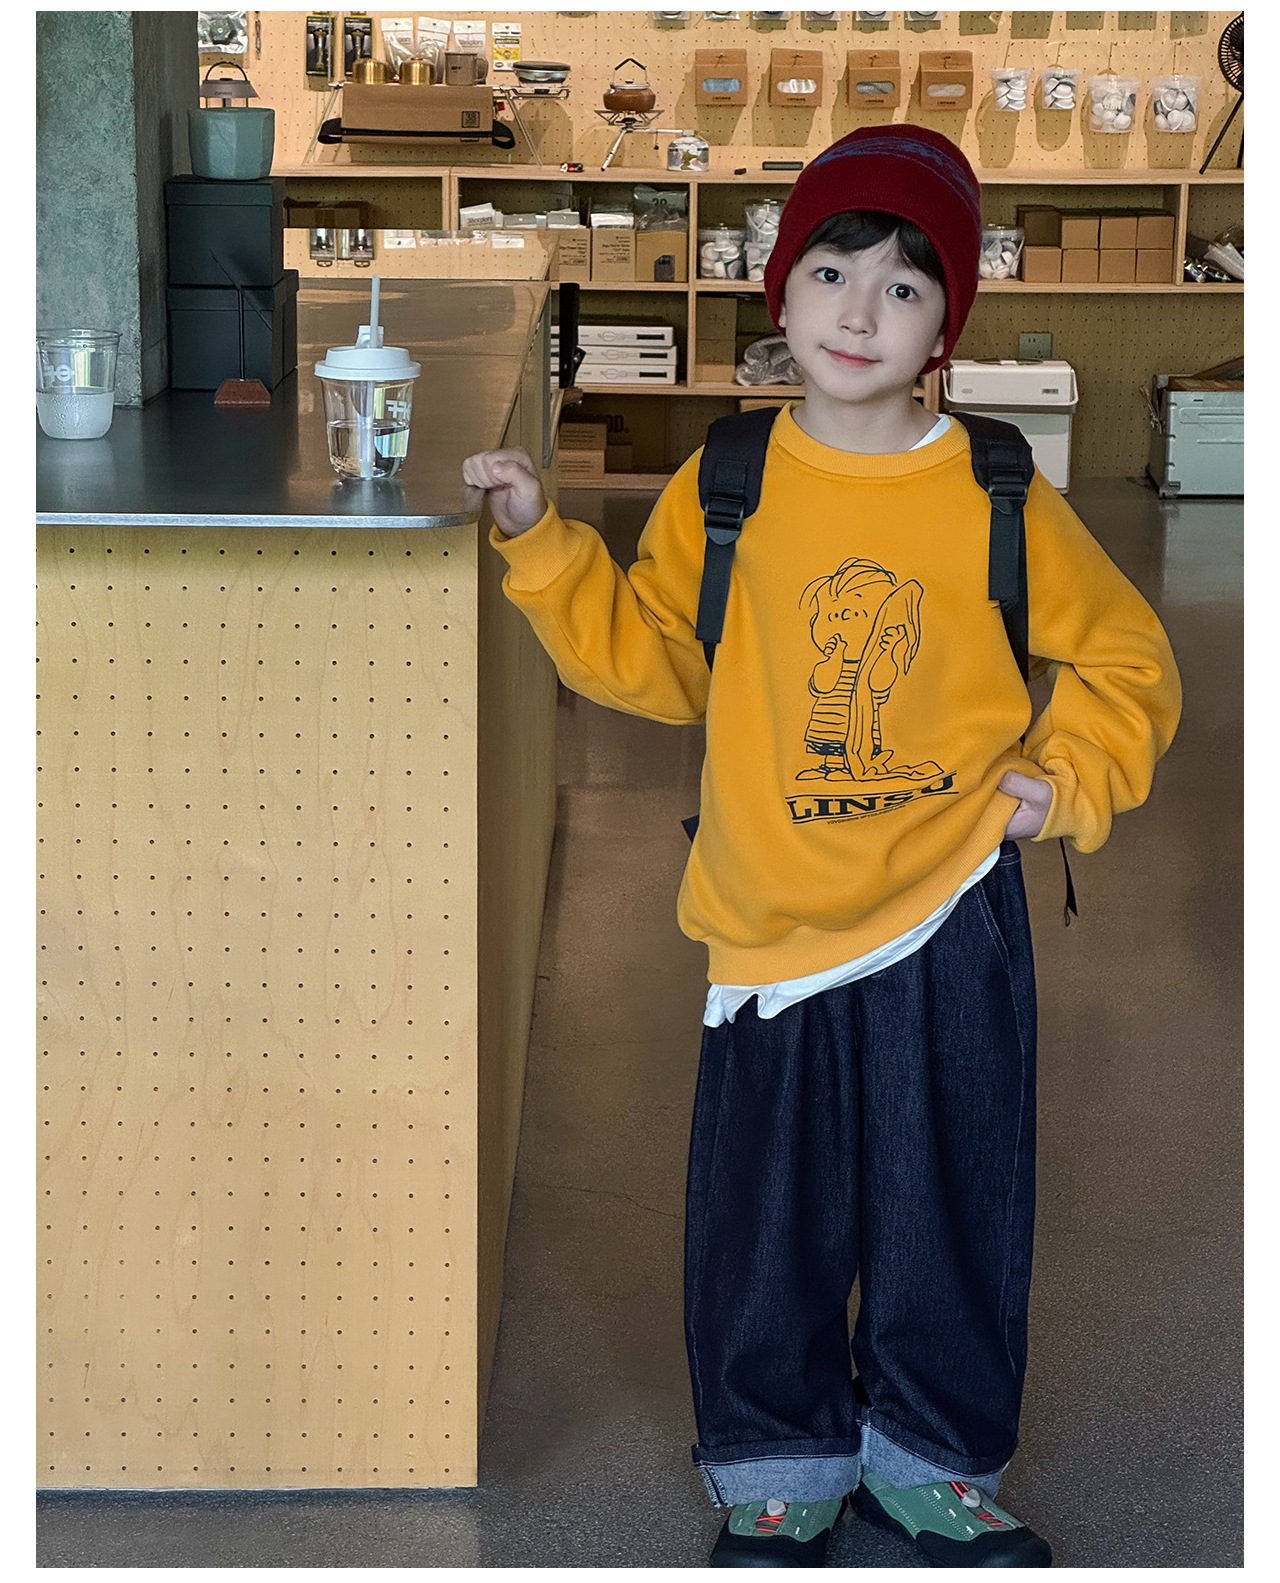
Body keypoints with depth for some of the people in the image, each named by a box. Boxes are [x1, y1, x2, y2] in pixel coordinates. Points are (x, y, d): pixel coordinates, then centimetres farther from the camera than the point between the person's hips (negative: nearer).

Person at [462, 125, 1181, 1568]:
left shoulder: (997, 500, -4)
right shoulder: (723, 489, -1)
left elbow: (1126, 658, 7)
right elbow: (644, 656, 6)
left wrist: (1063, 781, -5)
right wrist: (539, 543, -3)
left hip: (950, 922, 0)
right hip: (774, 924, 1)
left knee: (951, 1206, 11)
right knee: (764, 1216, 9)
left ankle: (931, 1457, 31)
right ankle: (778, 1469, 29)